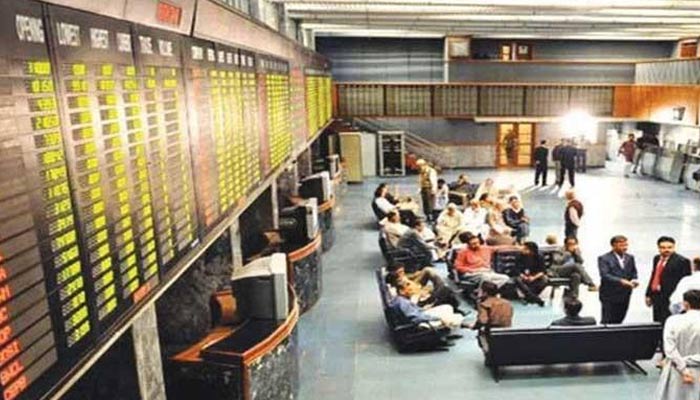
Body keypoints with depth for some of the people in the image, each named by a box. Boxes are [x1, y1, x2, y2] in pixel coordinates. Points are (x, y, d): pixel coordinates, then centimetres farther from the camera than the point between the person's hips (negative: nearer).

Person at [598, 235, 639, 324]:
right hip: (609, 296, -5)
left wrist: (633, 280, -8)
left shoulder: (630, 258, 13)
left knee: (618, 322, 7)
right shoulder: (604, 259, -7)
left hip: (624, 296, 5)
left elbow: (633, 273, 15)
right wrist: (621, 281, -28)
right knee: (607, 322, -2)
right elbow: (605, 275, -17)